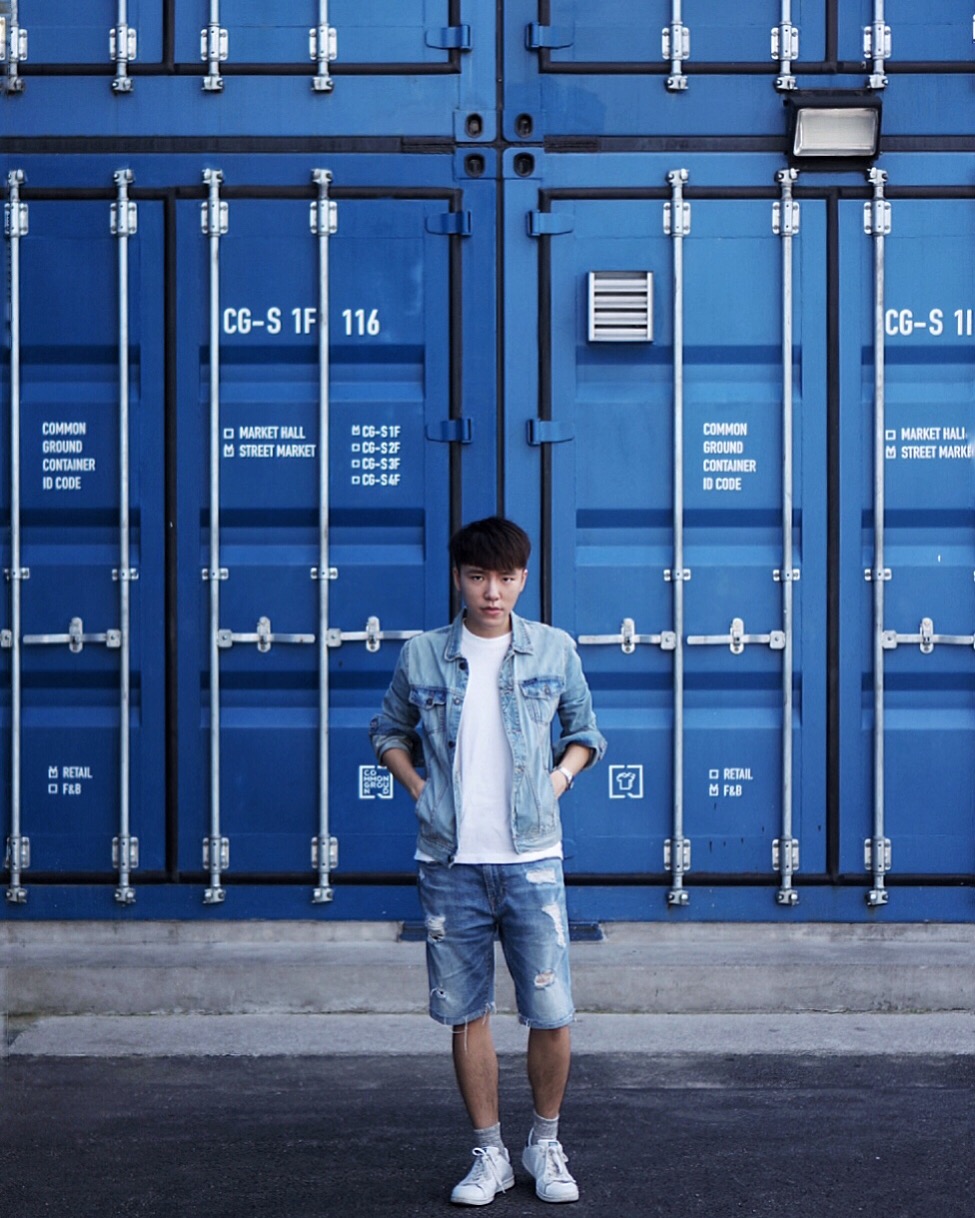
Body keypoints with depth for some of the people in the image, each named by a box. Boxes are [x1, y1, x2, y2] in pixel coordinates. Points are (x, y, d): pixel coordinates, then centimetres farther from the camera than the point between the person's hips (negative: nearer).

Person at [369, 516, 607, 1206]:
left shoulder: (554, 650, 3)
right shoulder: (422, 656, 3)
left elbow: (585, 731, 17)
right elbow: (389, 731, 18)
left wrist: (559, 779, 1)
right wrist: (417, 787, 4)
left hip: (531, 859, 0)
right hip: (451, 863, 1)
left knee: (552, 1015, -1)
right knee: (467, 1013, 6)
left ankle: (545, 1144, 20)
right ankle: (489, 1155, 19)